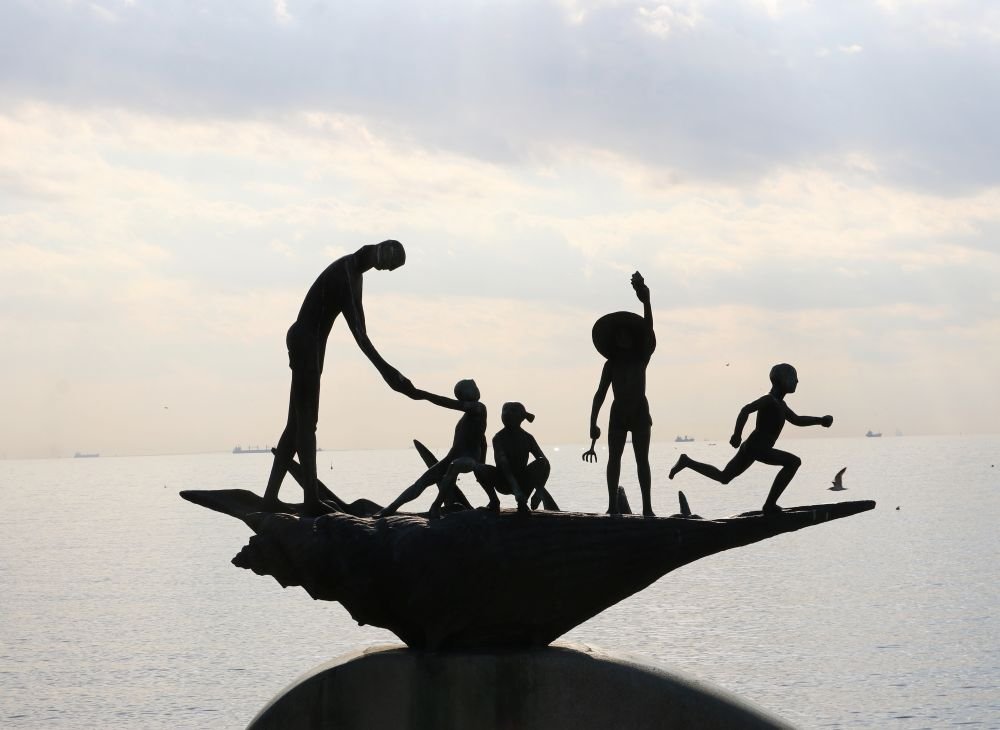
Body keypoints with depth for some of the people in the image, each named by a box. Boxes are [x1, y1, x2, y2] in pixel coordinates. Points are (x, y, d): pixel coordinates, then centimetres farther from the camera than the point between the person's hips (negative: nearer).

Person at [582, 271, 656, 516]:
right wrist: (593, 424, -9)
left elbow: (648, 330, -10)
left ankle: (647, 506, -11)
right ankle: (613, 504, -6)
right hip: (618, 413, 1)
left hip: (640, 412, -1)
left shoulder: (641, 358, 5)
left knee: (642, 458, -6)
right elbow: (600, 394, 2)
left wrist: (646, 300, -22)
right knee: (614, 457, -4)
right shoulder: (611, 365, 7)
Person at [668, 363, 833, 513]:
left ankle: (687, 461, 18)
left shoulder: (780, 404, 20)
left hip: (750, 447, 10)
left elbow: (797, 420, 31)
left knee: (723, 477, 17)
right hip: (757, 447, -10)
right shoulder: (769, 399, -11)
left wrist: (820, 420, 19)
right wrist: (737, 434, -30)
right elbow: (746, 409, -23)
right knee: (793, 462, -16)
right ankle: (770, 504, -16)